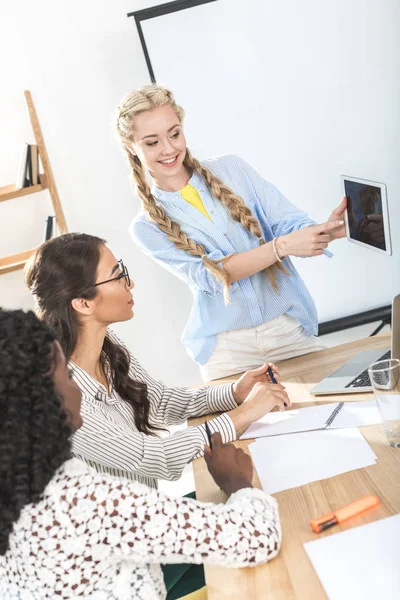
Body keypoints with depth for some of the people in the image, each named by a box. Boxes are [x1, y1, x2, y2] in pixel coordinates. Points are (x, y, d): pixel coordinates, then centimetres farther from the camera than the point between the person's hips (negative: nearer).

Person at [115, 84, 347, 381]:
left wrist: (326, 230, -27)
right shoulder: (147, 226, 0)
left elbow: (289, 222, -4)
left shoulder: (231, 168, 4)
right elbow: (209, 275, -14)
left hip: (290, 327, 2)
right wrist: (282, 246, -27)